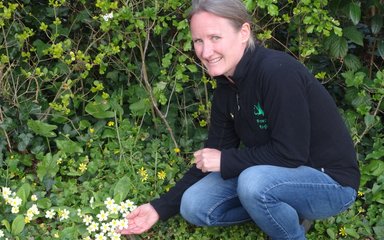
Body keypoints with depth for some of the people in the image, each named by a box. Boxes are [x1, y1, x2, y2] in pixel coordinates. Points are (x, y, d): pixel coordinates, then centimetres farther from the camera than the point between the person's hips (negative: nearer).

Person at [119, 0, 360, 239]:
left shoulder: (278, 72, -25)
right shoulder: (226, 89, 0)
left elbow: (291, 154, -27)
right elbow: (209, 161, 5)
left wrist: (226, 160, -18)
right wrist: (161, 208, 0)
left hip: (331, 181, -7)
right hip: (274, 175, 8)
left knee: (254, 182, -35)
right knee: (194, 206, -5)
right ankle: (290, 214, 8)